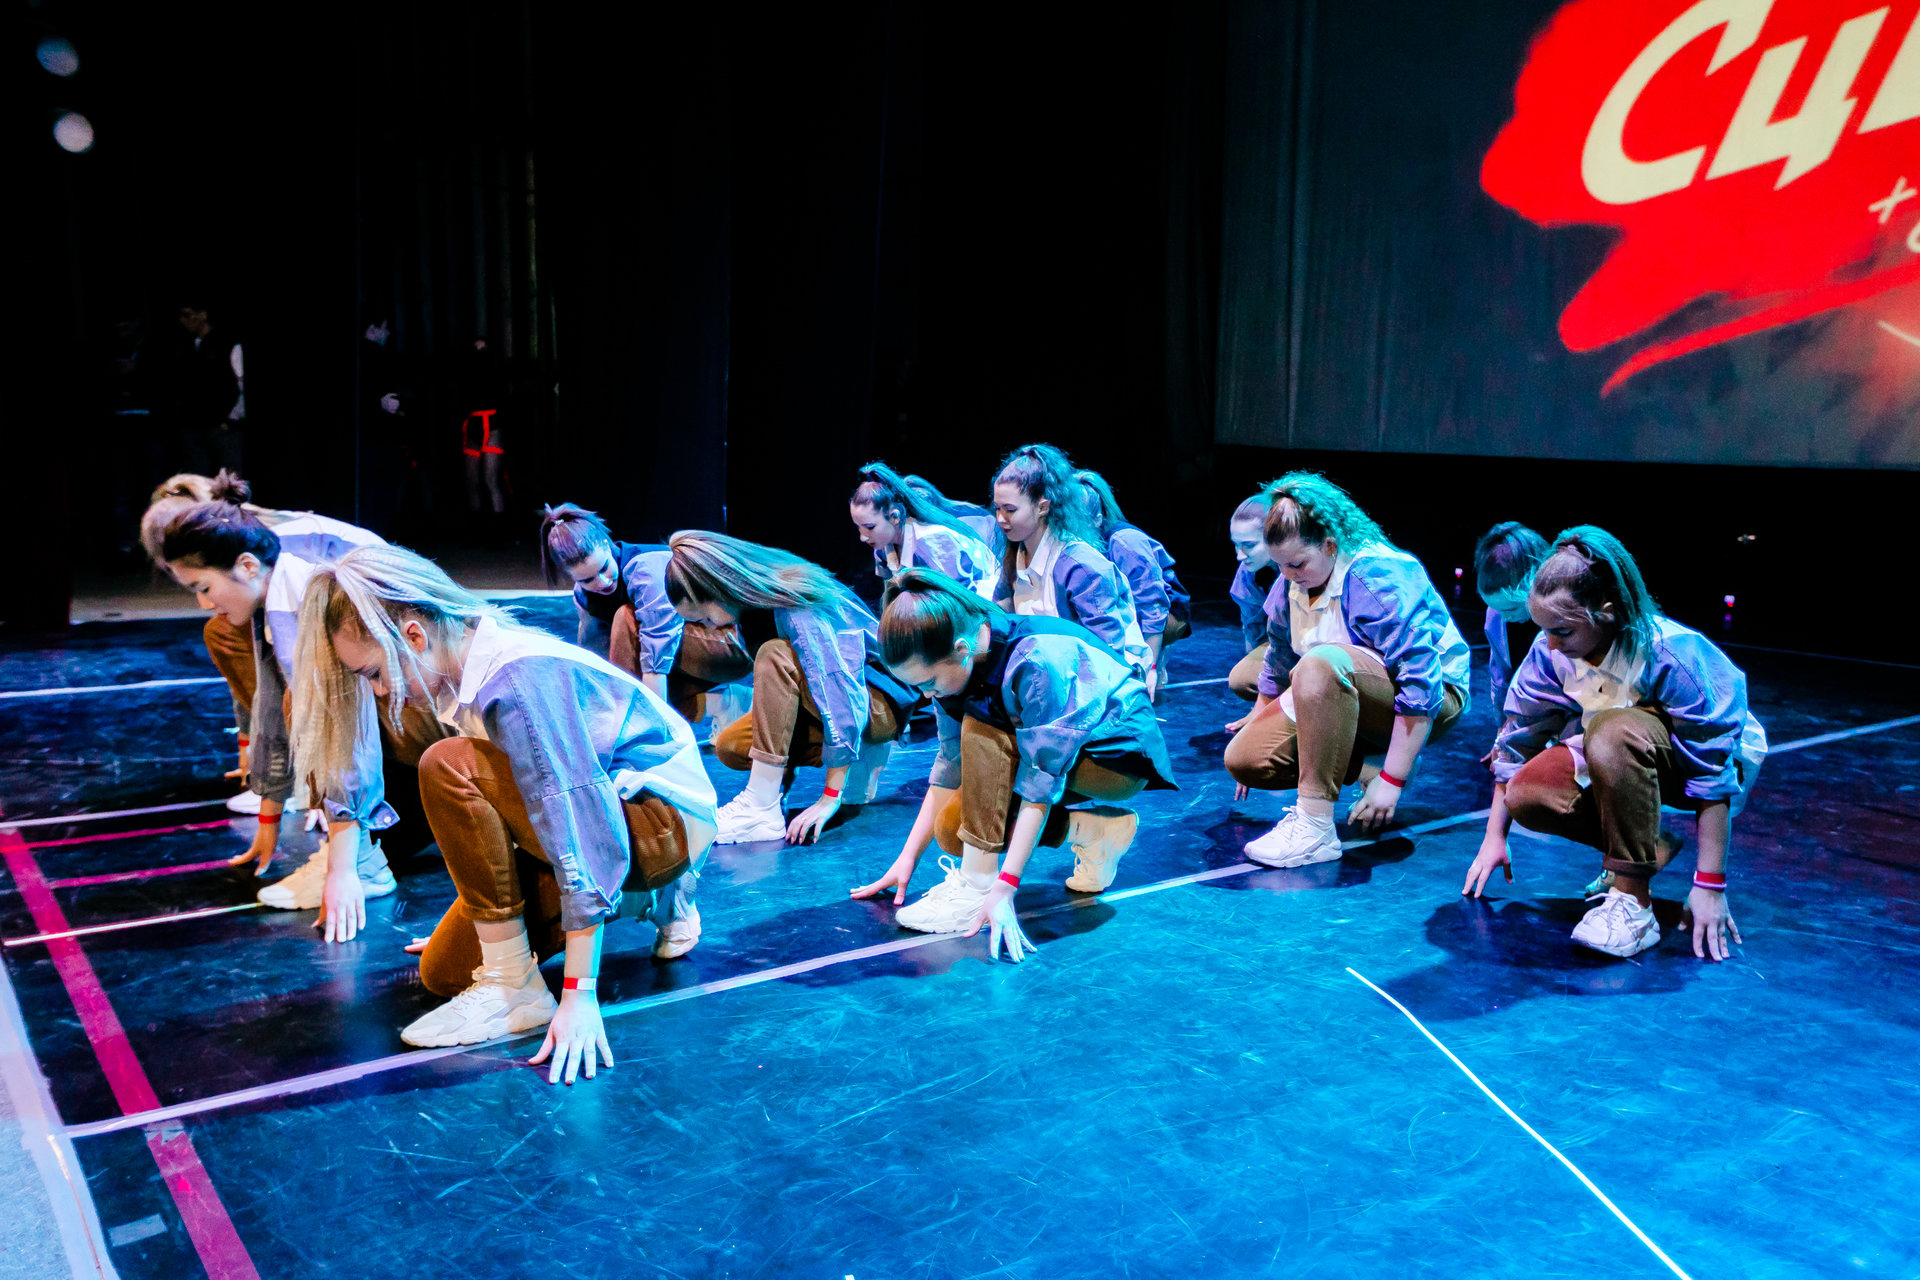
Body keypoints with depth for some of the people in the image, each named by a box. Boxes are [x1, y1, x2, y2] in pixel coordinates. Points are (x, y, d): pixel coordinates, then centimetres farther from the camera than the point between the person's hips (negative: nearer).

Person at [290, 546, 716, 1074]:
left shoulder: (517, 679, -27)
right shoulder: (462, 677, 2)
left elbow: (581, 826, -31)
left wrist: (580, 994, -31)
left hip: (668, 819, -10)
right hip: (597, 804, 10)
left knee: (447, 769, -26)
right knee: (444, 970, 6)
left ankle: (513, 987, -18)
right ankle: (651, 897, 16)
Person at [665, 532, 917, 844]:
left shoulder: (799, 610, -28)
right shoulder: (751, 605, -1)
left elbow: (841, 697, -32)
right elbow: (775, 691, 11)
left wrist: (830, 798, -32)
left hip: (883, 703, -9)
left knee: (775, 656, -30)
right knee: (730, 745, -9)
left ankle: (761, 809, -32)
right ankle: (858, 751, 2)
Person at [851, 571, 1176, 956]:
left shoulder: (1038, 663, -35)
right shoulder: (955, 662, -12)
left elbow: (1042, 782, -36)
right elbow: (950, 762, -2)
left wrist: (1003, 888, -40)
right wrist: (908, 857, -4)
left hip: (1123, 754, -8)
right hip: (1052, 749, 8)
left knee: (982, 733, -29)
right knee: (951, 829, -9)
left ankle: (977, 883, -24)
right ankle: (1097, 830, 4)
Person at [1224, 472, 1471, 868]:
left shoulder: (1378, 576, -23)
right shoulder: (1295, 580, 1)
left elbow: (1421, 683, -28)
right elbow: (1278, 662, 19)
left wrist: (1391, 782, -29)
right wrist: (1258, 726, 28)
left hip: (1430, 705, -8)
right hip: (1347, 698, 8)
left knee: (1321, 663, -38)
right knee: (1242, 759, -10)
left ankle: (1315, 828, -37)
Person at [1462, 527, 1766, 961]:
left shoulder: (1674, 655, -32)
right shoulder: (1551, 648, -16)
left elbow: (1714, 777, -29)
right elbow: (1516, 738, -5)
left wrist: (1709, 886, -30)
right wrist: (1494, 838, -1)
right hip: (1616, 759, 6)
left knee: (1613, 731, -39)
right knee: (1525, 795, -22)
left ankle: (1633, 902, -29)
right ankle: (1646, 845, 4)